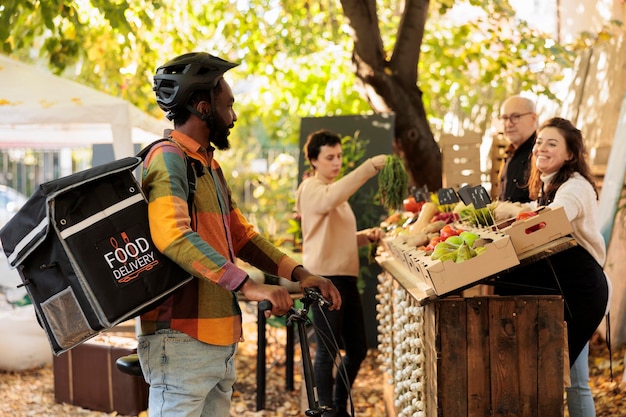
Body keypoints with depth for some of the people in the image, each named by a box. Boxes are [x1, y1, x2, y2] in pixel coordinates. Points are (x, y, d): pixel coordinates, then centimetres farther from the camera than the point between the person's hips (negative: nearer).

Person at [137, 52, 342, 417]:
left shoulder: (210, 166, 20)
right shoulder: (168, 159, -13)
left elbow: (241, 235, 20)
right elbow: (174, 237, -28)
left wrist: (299, 274, 6)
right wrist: (248, 286, -34)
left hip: (219, 341, 10)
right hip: (182, 340, -10)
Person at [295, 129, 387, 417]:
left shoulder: (335, 190, 22)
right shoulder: (311, 188, -7)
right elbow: (330, 199, -33)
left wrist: (365, 236, 10)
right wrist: (370, 167, -37)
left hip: (346, 276, 9)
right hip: (324, 277, -9)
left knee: (357, 349, 12)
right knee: (328, 350, -4)